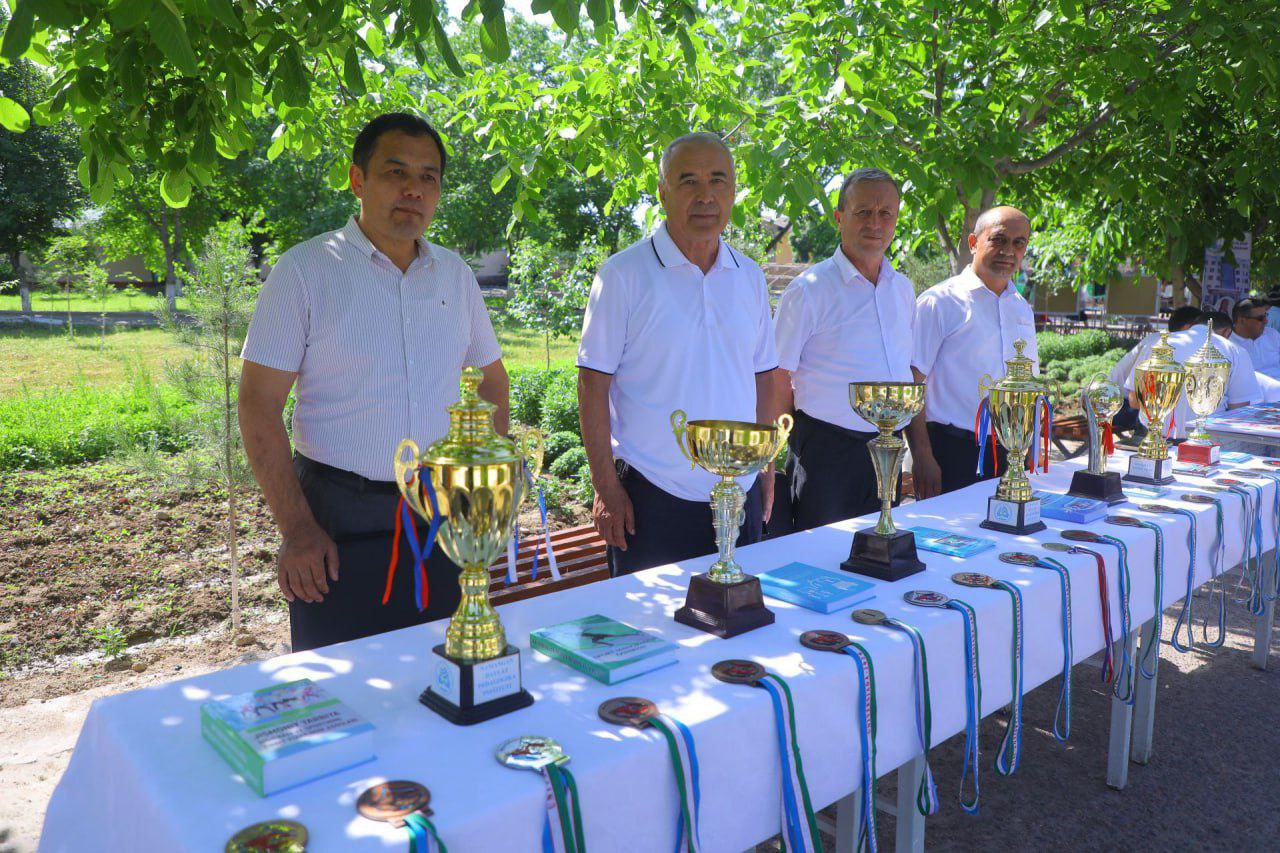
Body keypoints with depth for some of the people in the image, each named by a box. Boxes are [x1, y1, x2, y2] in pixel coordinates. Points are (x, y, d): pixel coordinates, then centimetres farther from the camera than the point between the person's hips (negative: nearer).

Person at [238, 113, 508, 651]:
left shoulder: (455, 274, 8)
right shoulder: (305, 270, -6)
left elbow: (493, 378, 18)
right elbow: (259, 406, -8)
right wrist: (296, 528, -14)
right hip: (340, 524, -3)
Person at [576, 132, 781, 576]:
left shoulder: (749, 276, 8)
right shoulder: (623, 274, -7)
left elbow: (763, 376, 14)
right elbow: (593, 385, -8)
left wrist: (766, 466, 11)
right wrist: (605, 485, -12)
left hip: (739, 493, 5)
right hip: (651, 495, -4)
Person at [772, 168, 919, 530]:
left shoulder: (902, 289, 10)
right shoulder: (809, 289, -10)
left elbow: (910, 373, 16)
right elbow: (778, 381, -8)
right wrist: (796, 455, -9)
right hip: (826, 452, -6)